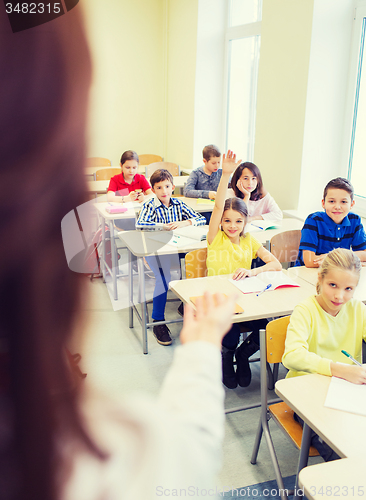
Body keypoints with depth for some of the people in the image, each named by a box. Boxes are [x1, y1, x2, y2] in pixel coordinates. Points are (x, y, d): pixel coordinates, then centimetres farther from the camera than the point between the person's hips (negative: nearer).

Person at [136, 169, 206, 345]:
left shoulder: (179, 204, 8)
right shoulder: (150, 206, -3)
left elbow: (202, 219, 3)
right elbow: (139, 224, -23)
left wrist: (185, 223, -15)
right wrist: (163, 226, -24)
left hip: (176, 247, 4)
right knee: (163, 278, -30)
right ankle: (158, 322, -15)